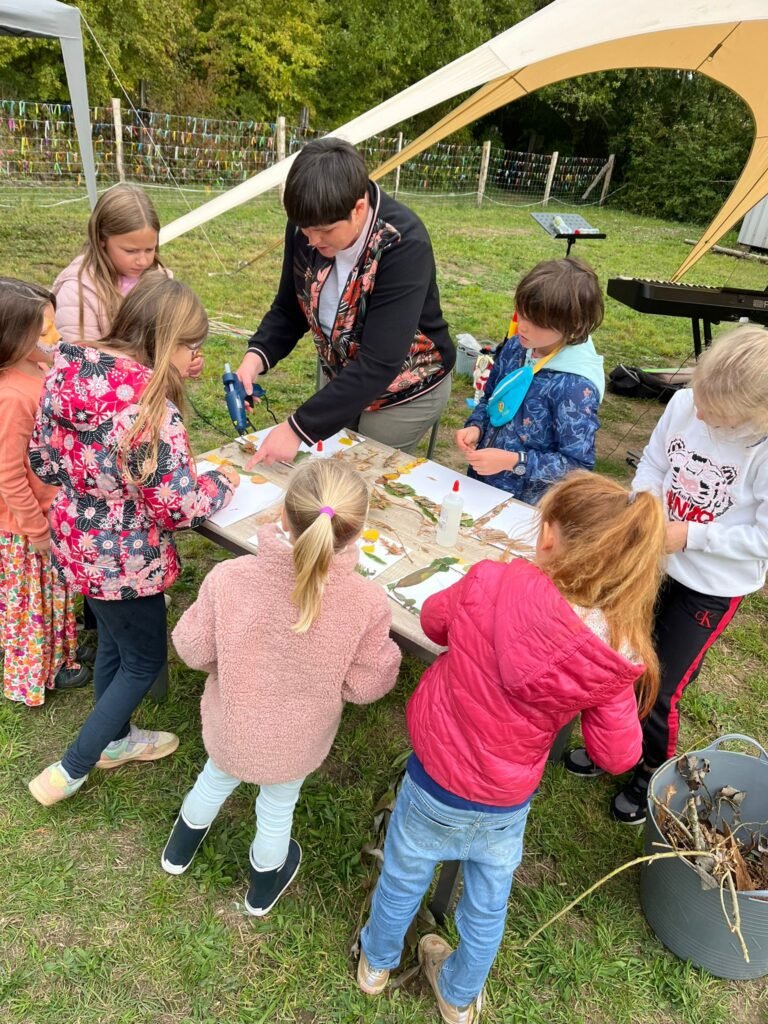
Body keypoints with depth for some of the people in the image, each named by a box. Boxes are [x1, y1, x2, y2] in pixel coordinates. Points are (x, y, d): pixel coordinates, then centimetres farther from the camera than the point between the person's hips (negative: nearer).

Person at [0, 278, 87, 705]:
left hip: (52, 511, 8)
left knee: (53, 592, 27)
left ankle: (59, 649, 50)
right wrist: (38, 529, -16)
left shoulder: (38, 370, -6)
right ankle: (39, 672, 38)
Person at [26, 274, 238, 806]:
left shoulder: (67, 373, -5)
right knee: (144, 661, 17)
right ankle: (70, 770, 29)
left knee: (114, 641, 28)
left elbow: (43, 459, 4)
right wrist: (223, 481, -6)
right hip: (124, 559, -8)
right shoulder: (150, 405, -29)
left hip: (75, 540, 8)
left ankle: (116, 739, 51)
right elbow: (182, 506, -25)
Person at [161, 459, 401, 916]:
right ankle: (264, 887, 61)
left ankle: (181, 849, 66)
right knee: (278, 807, 30)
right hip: (297, 742, 0)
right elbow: (365, 686, -19)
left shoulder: (229, 577, -32)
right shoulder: (367, 602, -33)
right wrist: (386, 652, 0)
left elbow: (193, 650, -16)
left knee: (216, 779, 34)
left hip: (232, 728, 1)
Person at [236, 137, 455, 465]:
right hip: (341, 378, 6)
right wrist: (256, 356, -22)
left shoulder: (405, 245, -32)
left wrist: (299, 427, -38)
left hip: (406, 391, -5)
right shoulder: (307, 226, -15)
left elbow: (379, 364, -36)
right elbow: (289, 308, -1)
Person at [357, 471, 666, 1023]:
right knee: (488, 904, 31)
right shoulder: (614, 661, -23)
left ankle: (376, 963, 59)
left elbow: (434, 621, -8)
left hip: (434, 783, -1)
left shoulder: (492, 582, -28)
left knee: (403, 878, 29)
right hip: (507, 805, 1)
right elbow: (617, 755, -9)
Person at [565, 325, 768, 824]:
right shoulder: (684, 403, -13)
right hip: (656, 562, 5)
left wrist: (689, 535, -23)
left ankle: (654, 772, 37)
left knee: (661, 688, 5)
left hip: (714, 586, -5)